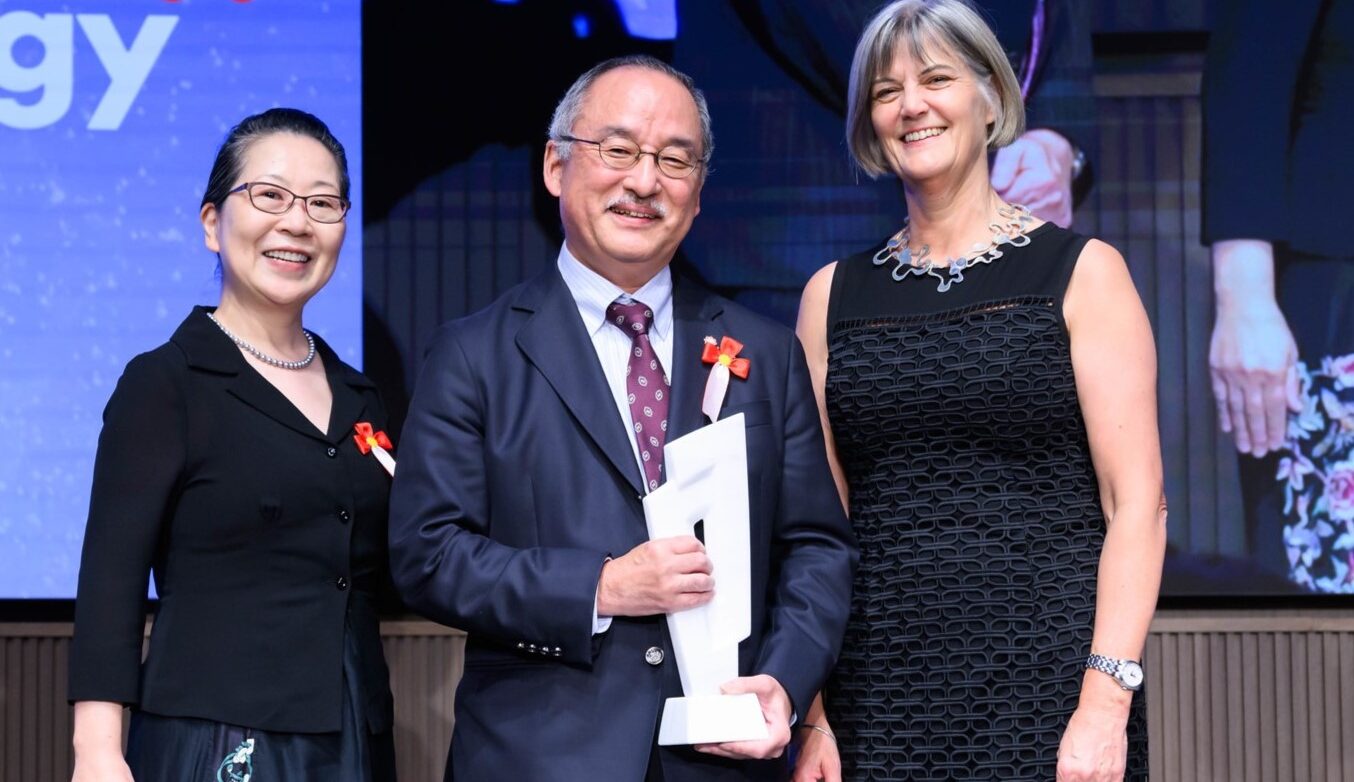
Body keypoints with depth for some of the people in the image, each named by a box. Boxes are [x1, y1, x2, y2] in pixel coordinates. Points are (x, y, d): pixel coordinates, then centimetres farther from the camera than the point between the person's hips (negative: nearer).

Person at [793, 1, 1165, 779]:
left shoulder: (1082, 272, 1)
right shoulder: (834, 294, 10)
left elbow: (1137, 504, -5)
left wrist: (1105, 705, -14)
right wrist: (810, 713, 1)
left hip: (1044, 680, -3)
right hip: (879, 696, 3)